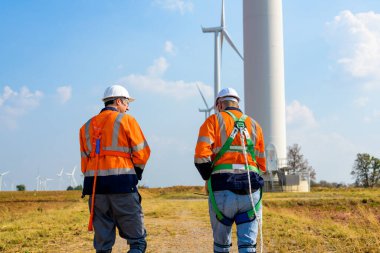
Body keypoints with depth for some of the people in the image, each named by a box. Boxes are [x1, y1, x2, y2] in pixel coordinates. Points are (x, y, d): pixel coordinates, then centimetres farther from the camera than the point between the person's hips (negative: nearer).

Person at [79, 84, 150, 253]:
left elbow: (84, 160, 13)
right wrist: (136, 172, 13)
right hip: (122, 183, -5)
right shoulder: (126, 120, 2)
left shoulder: (87, 126, 17)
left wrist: (95, 178, 14)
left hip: (94, 184, 5)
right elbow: (142, 152, -2)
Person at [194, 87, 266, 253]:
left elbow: (201, 157, -9)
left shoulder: (213, 121, 5)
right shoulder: (254, 125, 17)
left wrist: (209, 179, 5)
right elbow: (261, 164, 14)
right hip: (251, 191, 2)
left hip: (222, 191, -2)